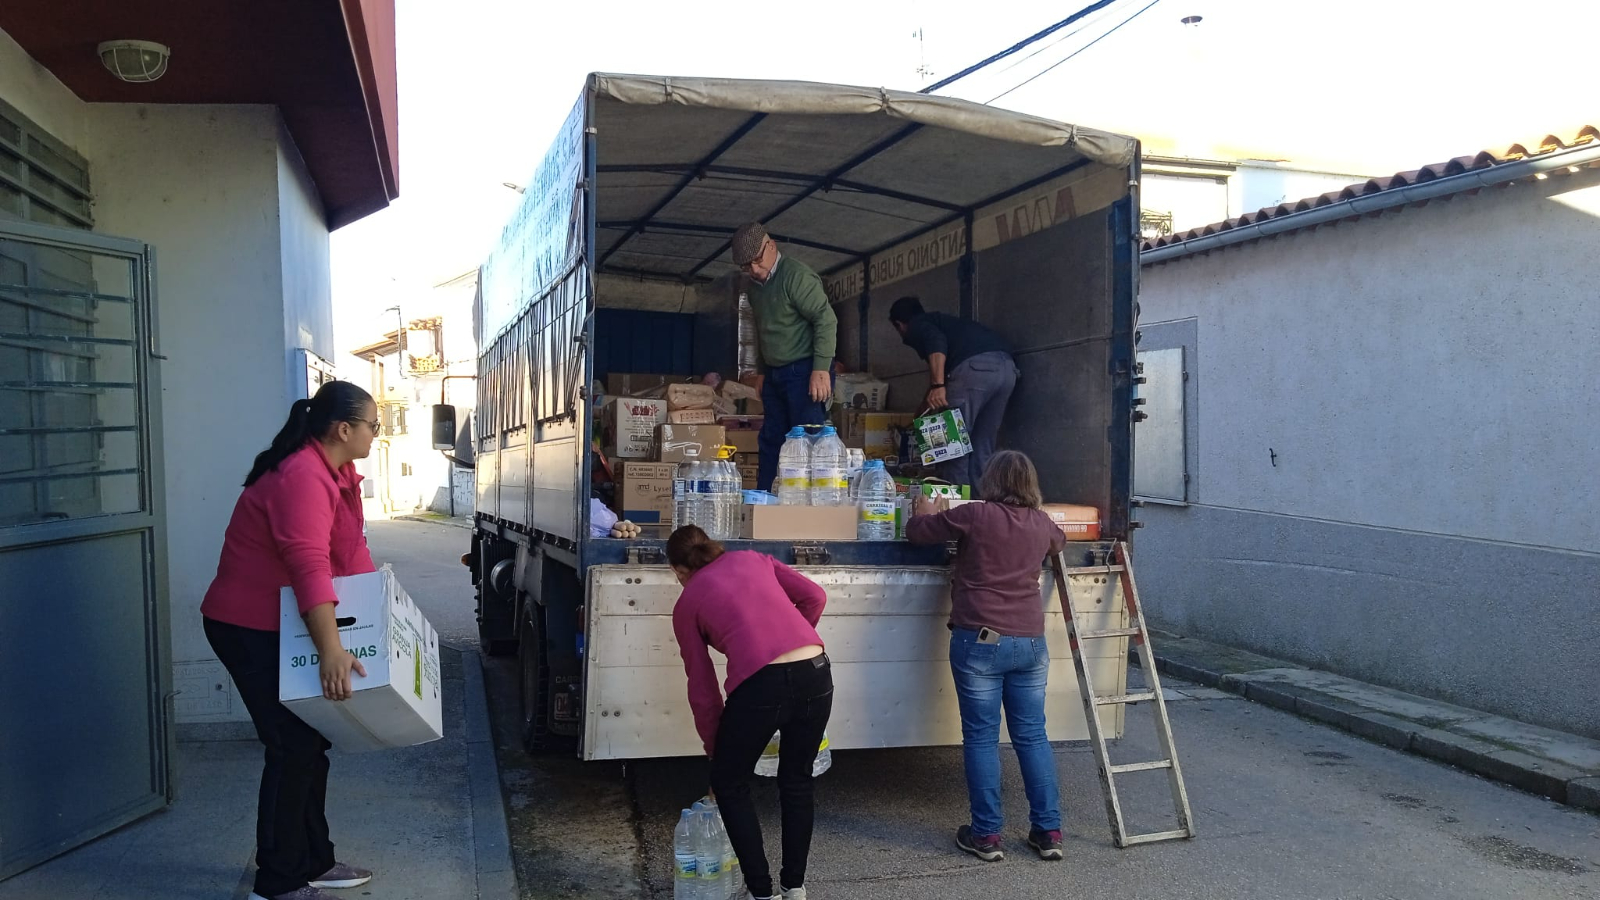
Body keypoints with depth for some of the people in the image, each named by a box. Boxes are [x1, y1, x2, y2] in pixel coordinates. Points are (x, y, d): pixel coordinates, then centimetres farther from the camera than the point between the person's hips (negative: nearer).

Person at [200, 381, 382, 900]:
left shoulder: (337, 471, 5)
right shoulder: (302, 477, -27)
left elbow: (350, 549, 9)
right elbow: (310, 566, -37)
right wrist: (331, 651, -44)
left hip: (281, 626, 10)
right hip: (249, 629, -10)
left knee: (311, 740, 15)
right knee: (293, 746, -5)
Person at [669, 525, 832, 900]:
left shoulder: (687, 604, 16)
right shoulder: (753, 558, 23)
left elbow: (702, 689, 17)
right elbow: (814, 597, 13)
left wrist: (714, 750, 26)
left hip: (760, 684, -4)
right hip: (816, 673, 4)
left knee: (729, 784, 20)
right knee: (796, 781, 24)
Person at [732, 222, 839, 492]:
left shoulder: (796, 275, -14)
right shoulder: (755, 285, 14)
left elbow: (826, 319, -19)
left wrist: (821, 369, -24)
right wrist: (763, 371, 21)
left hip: (804, 372, -9)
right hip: (775, 375, 9)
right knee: (771, 442, 10)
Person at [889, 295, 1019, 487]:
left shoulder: (916, 326, 14)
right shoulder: (944, 320, 38)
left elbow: (936, 342, -9)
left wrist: (937, 385, -18)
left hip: (974, 367, -8)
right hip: (1007, 366, 8)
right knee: (983, 449, 12)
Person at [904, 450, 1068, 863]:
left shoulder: (975, 515, -8)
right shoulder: (1041, 523, 7)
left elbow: (916, 531, 2)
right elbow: (1059, 542, 32)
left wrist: (926, 513, 25)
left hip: (980, 642, -4)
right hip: (1031, 642, 4)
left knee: (981, 738, 3)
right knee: (1033, 736, 12)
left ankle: (986, 835, 9)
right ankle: (1049, 831, 17)